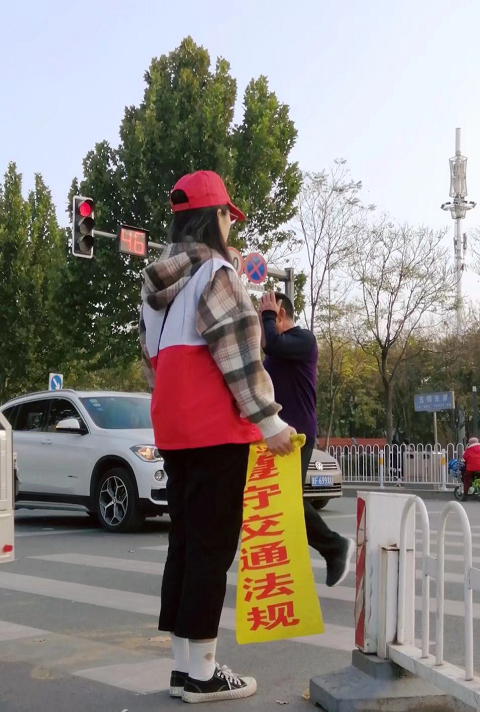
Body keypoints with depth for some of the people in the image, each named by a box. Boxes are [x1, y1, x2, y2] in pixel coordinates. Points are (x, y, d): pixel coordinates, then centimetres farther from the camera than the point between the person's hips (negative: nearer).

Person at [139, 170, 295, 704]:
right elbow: (238, 355, -16)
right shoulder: (215, 272, -10)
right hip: (214, 429, -8)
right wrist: (269, 419, -14)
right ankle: (202, 674, 2)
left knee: (185, 543, 11)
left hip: (173, 430, 9)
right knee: (211, 547, -4)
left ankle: (184, 667, 16)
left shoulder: (156, 284, 17)